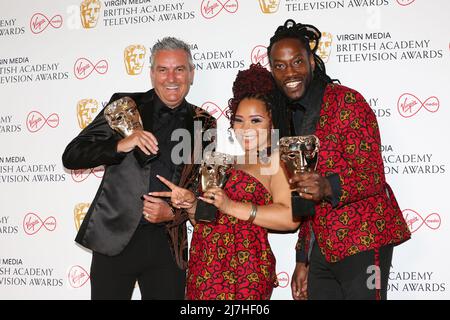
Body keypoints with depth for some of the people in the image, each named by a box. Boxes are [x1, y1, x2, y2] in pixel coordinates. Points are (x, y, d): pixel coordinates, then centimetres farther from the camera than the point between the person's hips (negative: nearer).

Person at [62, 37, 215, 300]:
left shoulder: (204, 124, 5)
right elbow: (72, 157, -3)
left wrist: (173, 213, -9)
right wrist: (120, 145, -19)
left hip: (168, 246, 1)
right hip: (115, 238, -1)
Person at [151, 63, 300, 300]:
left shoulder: (277, 161, -5)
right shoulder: (232, 162, 17)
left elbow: (290, 218, -22)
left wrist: (231, 206, -21)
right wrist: (191, 203, 0)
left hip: (241, 272, -7)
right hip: (205, 269, 7)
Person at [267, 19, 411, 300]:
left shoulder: (347, 102, -10)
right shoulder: (289, 117, 13)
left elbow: (372, 177, -16)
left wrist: (328, 187, -35)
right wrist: (303, 260, 16)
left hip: (362, 243, -7)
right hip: (321, 246, 7)